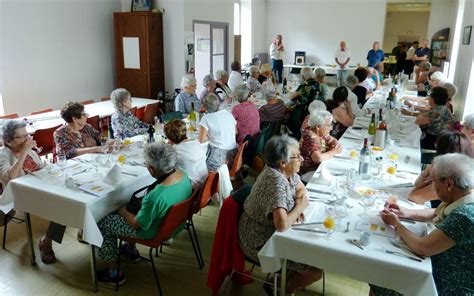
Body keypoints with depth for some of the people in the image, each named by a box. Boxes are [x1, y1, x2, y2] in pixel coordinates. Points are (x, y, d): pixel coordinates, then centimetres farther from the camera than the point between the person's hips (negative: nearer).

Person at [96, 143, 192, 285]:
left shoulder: (156, 196, -39)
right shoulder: (183, 174, -17)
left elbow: (137, 224, -23)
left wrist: (122, 211, -4)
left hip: (152, 232, -7)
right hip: (171, 222, 8)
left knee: (103, 222, 7)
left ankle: (113, 273, 21)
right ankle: (131, 249, 41)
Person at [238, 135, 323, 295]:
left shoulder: (286, 171, -4)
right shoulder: (277, 183, -32)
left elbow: (301, 189, 13)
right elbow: (282, 225, -40)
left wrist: (298, 206, -8)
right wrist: (299, 207, -22)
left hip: (271, 231, 9)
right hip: (260, 242, -9)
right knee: (317, 270, -7)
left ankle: (285, 277, 27)